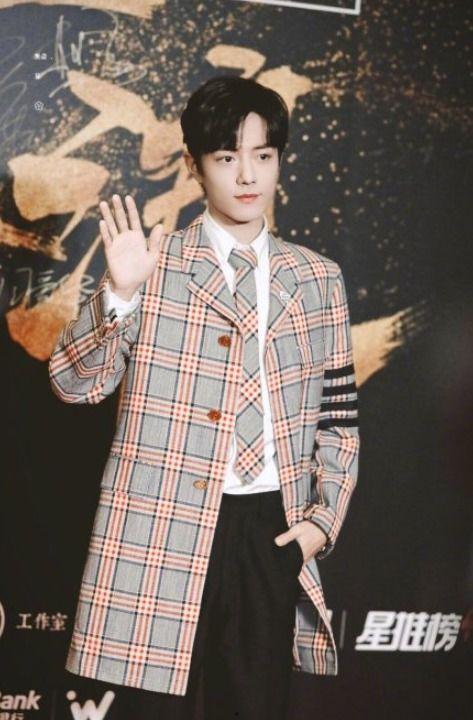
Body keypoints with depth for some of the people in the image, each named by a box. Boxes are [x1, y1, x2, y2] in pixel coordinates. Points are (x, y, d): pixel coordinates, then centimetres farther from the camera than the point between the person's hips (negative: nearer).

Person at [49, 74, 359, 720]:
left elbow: (339, 414, 13)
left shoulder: (316, 279, 9)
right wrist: (118, 293, -19)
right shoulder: (154, 267, 1)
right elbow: (74, 382, -5)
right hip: (162, 532, -2)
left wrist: (325, 517, 3)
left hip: (273, 533, 3)